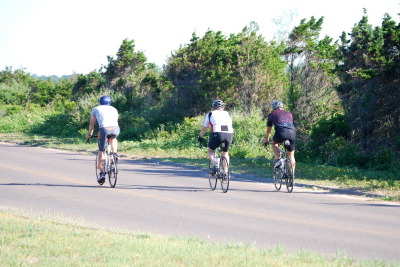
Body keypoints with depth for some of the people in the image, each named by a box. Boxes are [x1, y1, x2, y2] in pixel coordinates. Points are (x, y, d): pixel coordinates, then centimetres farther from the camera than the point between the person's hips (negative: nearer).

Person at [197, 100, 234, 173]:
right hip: (229, 134, 3)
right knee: (225, 153, 27)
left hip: (217, 134, -3)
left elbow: (204, 128, 27)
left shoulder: (210, 114, 22)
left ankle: (215, 164, -5)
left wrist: (200, 137, 43)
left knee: (211, 151, 21)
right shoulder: (227, 114, 29)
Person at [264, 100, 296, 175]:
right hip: (292, 132, 3)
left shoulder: (272, 114, 27)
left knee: (274, 143, 27)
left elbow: (268, 130, 37)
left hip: (281, 131, -3)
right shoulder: (289, 114, 34)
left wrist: (266, 140, 52)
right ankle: (292, 174, 16)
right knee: (291, 155, 15)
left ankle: (277, 160, 5)